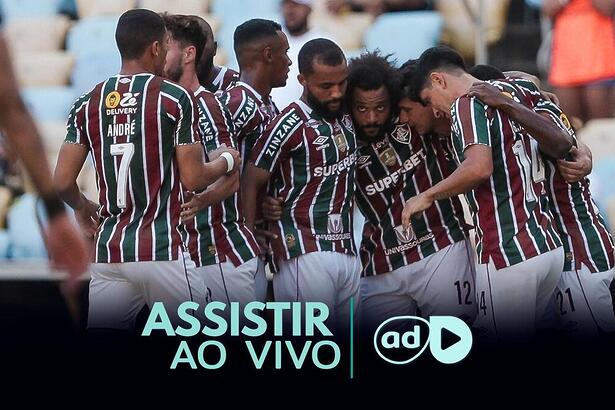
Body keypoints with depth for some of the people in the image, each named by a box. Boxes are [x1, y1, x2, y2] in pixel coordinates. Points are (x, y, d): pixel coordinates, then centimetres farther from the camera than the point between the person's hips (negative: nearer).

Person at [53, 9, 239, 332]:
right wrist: (227, 160, 16)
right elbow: (193, 179, -5)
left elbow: (62, 183, 5)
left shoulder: (88, 104, 7)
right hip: (160, 250, -5)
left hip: (109, 249, 5)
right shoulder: (174, 99, -5)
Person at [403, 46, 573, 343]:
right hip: (549, 247, 8)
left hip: (509, 257, -8)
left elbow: (479, 167, -26)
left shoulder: (467, 104, -9)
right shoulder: (513, 92, 13)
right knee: (521, 339, 18)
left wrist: (427, 196, -13)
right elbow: (561, 144, 15)